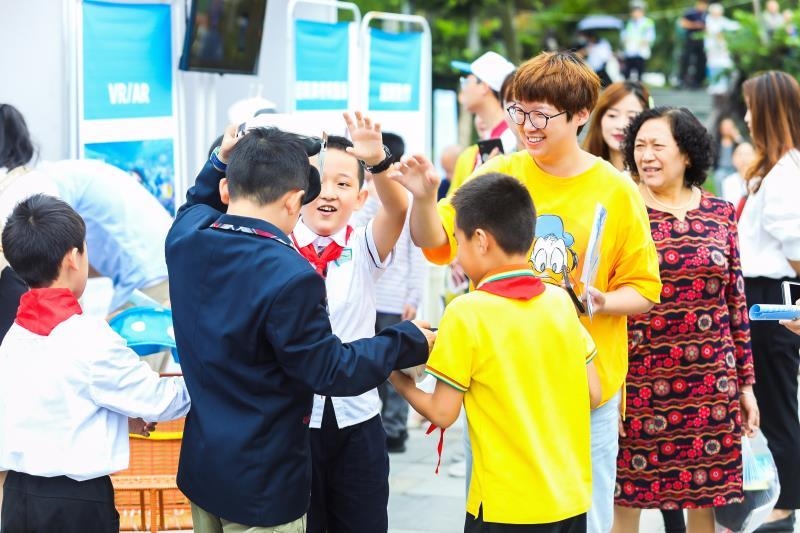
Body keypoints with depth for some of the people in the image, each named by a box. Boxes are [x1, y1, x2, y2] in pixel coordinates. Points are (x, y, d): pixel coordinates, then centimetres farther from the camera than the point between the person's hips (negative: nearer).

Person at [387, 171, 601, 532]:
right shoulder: (561, 302, 0)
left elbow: (442, 413, -8)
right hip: (572, 498, 5)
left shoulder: (466, 313, -13)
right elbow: (592, 394, 5)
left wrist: (399, 382, 10)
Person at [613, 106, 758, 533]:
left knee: (705, 499, 9)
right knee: (627, 498, 3)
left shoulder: (720, 214, 5)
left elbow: (737, 302, 9)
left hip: (711, 382, 3)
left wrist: (746, 383, 8)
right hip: (640, 383, -3)